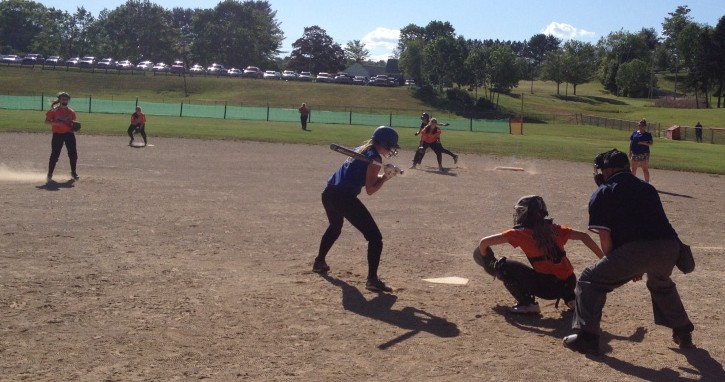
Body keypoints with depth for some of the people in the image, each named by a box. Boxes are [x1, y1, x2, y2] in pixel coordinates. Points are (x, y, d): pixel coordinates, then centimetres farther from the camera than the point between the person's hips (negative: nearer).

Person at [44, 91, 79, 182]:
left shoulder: (71, 111, 9)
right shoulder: (54, 110, -3)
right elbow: (46, 121, -6)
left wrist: (74, 127, -3)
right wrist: (56, 123, -21)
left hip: (69, 134, 4)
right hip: (57, 134, -4)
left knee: (73, 154, 4)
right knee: (54, 155, -5)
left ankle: (73, 172, 22)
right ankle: (50, 174, 6)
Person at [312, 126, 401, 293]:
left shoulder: (361, 149, 20)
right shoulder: (374, 158, -6)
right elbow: (370, 189, -11)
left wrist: (381, 176, 19)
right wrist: (385, 177, 0)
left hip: (328, 193, 9)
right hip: (344, 197, -9)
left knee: (335, 227, 37)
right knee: (374, 237, -5)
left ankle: (319, 262, 50)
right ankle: (372, 279, -13)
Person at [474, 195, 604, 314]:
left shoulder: (521, 232, -1)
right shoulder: (554, 228, 12)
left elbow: (484, 242, -3)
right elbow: (583, 236, 8)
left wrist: (486, 261, 17)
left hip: (547, 288, -6)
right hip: (570, 284, 6)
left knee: (503, 266, 1)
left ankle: (527, 303, 0)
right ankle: (570, 297, 25)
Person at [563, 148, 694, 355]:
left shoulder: (602, 193, 10)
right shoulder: (647, 188, 28)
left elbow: (605, 239, 3)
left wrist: (615, 267, 17)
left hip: (636, 249, -6)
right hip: (670, 248, 6)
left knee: (591, 280, 11)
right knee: (661, 284, 38)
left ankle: (587, 336, 4)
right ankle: (683, 333, 44)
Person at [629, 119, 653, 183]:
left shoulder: (648, 135, 1)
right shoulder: (634, 133, 9)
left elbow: (651, 144, -4)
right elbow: (631, 143, 10)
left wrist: (644, 143, -21)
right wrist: (630, 152, 4)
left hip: (644, 154, -4)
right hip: (635, 154, 4)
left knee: (645, 169, -3)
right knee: (633, 169, 11)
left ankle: (647, 182, 3)